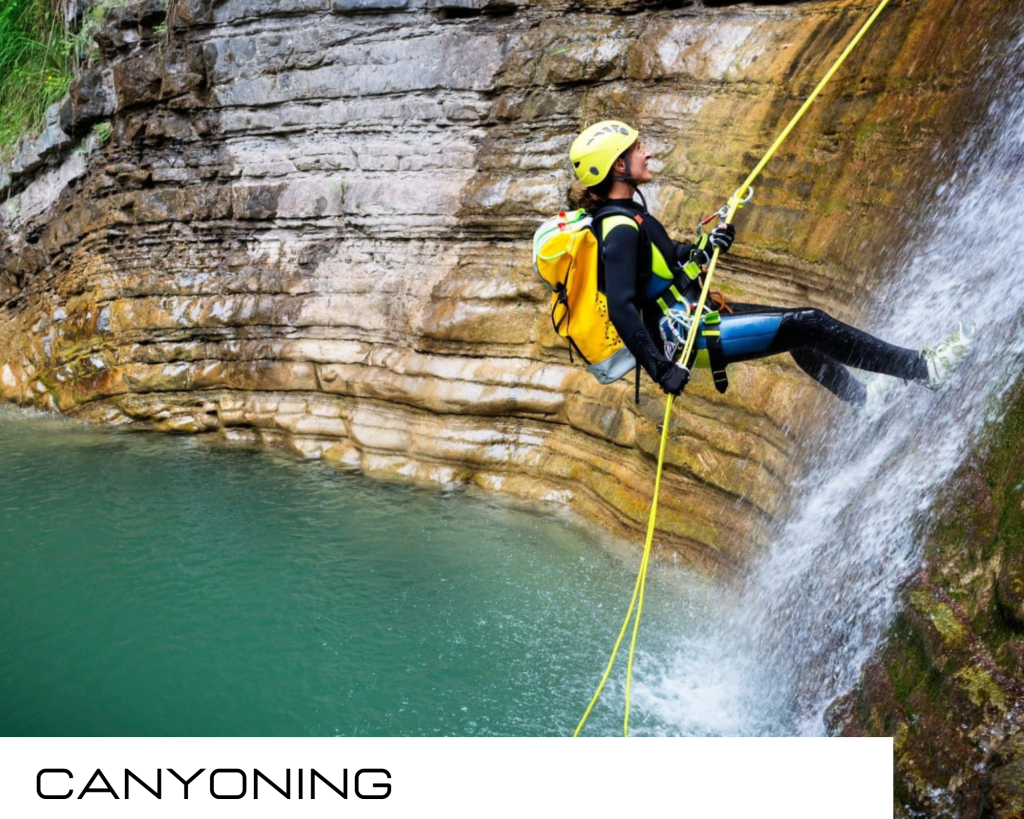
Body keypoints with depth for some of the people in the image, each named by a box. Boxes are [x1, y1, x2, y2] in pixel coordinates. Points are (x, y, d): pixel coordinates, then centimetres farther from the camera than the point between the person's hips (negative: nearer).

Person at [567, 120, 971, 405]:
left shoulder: (624, 213, 7)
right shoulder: (619, 229, -23)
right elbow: (620, 310, -31)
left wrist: (704, 246, 4)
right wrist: (661, 369, -31)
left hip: (692, 316, 10)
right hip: (689, 336, -10)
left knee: (801, 333, 18)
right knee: (810, 325, -6)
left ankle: (866, 400, 32)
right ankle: (923, 368, 7)